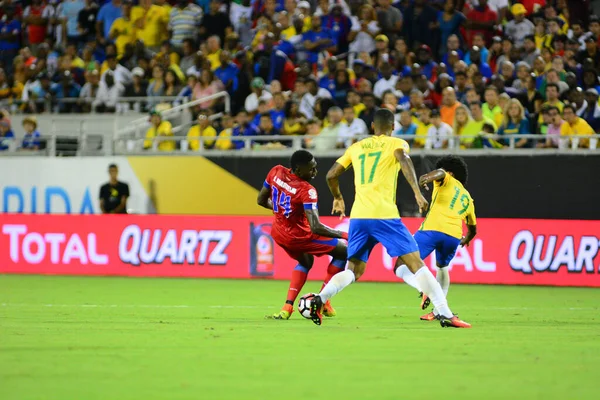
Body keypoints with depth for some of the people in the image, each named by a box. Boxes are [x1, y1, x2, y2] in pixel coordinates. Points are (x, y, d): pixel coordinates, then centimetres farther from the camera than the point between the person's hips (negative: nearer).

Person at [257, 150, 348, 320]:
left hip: (278, 234, 7)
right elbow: (315, 228, -30)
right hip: (299, 237, -7)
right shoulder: (307, 191, -26)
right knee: (344, 252, 8)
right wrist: (345, 235, -21)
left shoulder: (276, 172, -8)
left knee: (306, 261, 33)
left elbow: (261, 200, 7)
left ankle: (288, 307, 15)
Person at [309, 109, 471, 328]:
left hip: (358, 216, 4)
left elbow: (331, 175, 22)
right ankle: (445, 314, -13)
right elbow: (404, 161, -15)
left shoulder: (356, 147, 20)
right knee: (415, 263, -4)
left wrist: (338, 198, 40)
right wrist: (417, 193, -25)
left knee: (353, 271, 13)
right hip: (384, 215, -4)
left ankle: (319, 299, -12)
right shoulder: (396, 143, 7)